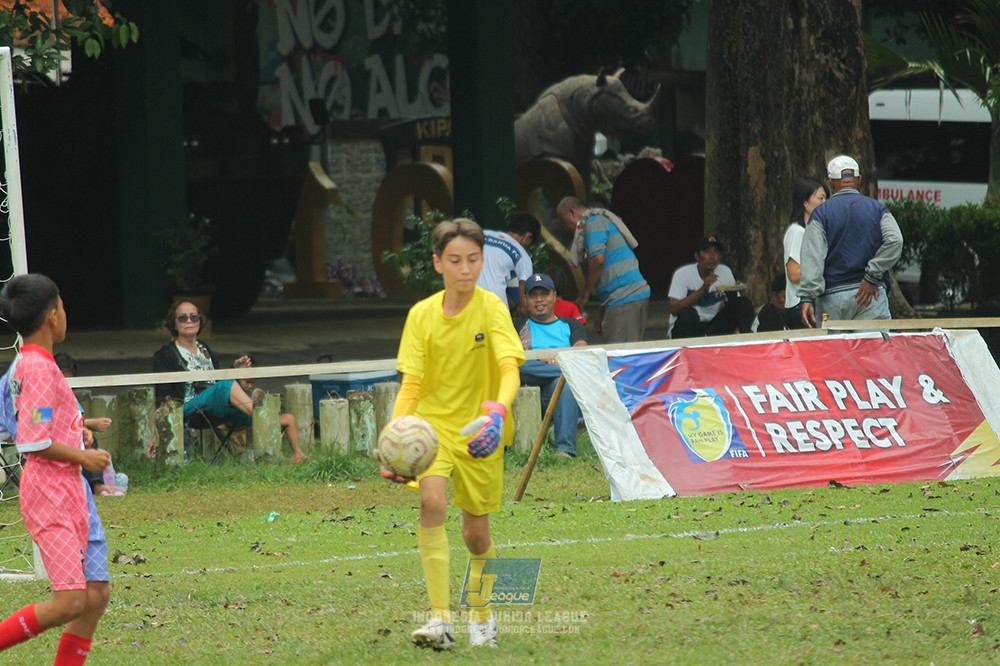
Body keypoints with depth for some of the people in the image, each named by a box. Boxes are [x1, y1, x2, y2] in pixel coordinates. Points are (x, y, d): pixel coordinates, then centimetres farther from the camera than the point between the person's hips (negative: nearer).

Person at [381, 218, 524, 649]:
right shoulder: (422, 314, -2)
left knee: (476, 533, 6)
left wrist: (500, 408, -42)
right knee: (432, 501, -25)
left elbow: (510, 369, -21)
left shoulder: (490, 308, -9)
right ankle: (440, 618, -28)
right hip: (433, 424, 1)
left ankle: (482, 617, 35)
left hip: (478, 430, -1)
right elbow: (411, 384, -4)